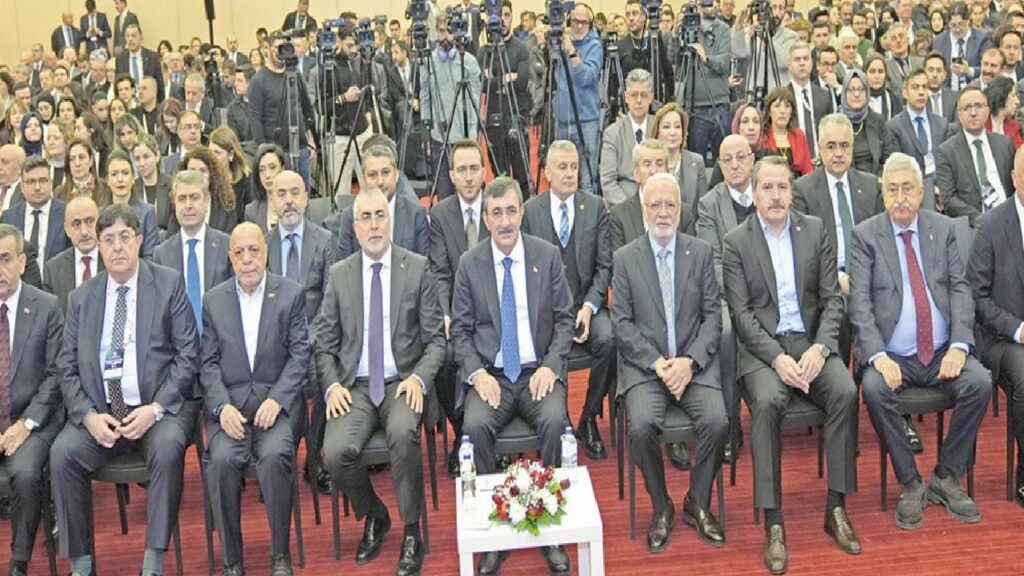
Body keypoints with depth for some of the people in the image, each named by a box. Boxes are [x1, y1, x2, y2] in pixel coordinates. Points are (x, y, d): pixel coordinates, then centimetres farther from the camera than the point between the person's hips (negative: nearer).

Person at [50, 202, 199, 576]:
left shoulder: (169, 285, 3)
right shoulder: (81, 298, 12)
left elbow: (188, 355, -2)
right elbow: (67, 367, 9)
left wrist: (155, 409, -14)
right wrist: (88, 415, -9)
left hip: (158, 409, -3)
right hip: (98, 411, 3)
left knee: (168, 448, -32)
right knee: (62, 453, -23)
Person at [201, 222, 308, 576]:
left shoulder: (291, 294, 7)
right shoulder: (213, 300, 12)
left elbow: (300, 354, 1)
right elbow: (209, 363, 7)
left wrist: (276, 399, -13)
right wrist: (222, 406, -10)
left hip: (276, 401, -1)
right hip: (229, 403, 2)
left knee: (273, 455, -30)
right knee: (222, 460, -27)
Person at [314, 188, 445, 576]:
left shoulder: (417, 268, 2)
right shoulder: (339, 274, 7)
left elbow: (436, 338, 3)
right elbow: (324, 344, 9)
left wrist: (419, 377, -14)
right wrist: (332, 385, -8)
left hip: (403, 383, -2)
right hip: (355, 386, 2)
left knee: (403, 432, -34)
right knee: (336, 451, -24)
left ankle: (411, 533, -13)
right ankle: (374, 517, 9)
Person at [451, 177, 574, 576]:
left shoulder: (548, 255, 3)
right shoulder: (470, 263, 3)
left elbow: (564, 319, 5)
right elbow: (460, 330, 5)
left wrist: (550, 367, -10)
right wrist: (477, 373, -11)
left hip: (538, 371, 0)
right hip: (489, 374, 0)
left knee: (554, 421, -29)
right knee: (475, 426, -29)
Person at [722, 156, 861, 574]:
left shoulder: (815, 230, 9)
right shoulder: (735, 242, 1)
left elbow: (832, 299, 5)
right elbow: (742, 313, -5)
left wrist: (820, 348, -13)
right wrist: (777, 358, -18)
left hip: (811, 341, 3)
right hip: (762, 348, -2)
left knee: (845, 391, -26)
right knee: (767, 401, -32)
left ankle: (836, 509, -12)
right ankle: (773, 524, -25)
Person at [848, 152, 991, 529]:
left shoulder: (943, 229, 9)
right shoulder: (865, 236, 1)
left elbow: (960, 289, 4)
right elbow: (859, 301, -6)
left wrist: (959, 346, -11)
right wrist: (877, 356, -20)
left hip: (943, 353, 2)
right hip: (893, 356, -2)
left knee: (980, 382, -24)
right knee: (874, 389, -31)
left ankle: (946, 478, -4)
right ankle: (910, 484, -11)